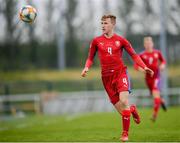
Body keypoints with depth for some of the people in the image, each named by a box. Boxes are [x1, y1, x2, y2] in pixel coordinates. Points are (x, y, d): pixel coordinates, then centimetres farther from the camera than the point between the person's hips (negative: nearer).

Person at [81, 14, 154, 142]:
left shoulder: (120, 40, 3)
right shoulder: (96, 41, 6)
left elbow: (134, 55, 8)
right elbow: (91, 58, 15)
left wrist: (144, 67, -3)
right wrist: (86, 68, -6)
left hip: (120, 73, -2)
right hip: (107, 77, 2)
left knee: (124, 101, -21)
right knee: (121, 109, -3)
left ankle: (125, 133, -8)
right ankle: (132, 109, 35)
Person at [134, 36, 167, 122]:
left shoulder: (157, 53, 0)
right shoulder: (142, 55, -3)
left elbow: (163, 60, 16)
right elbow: (136, 65, -2)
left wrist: (163, 65, -5)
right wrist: (140, 68, -23)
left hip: (156, 76, -2)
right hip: (148, 77, 2)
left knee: (155, 94, -18)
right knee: (154, 95, 13)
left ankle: (155, 114, -13)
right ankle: (161, 101, 50)